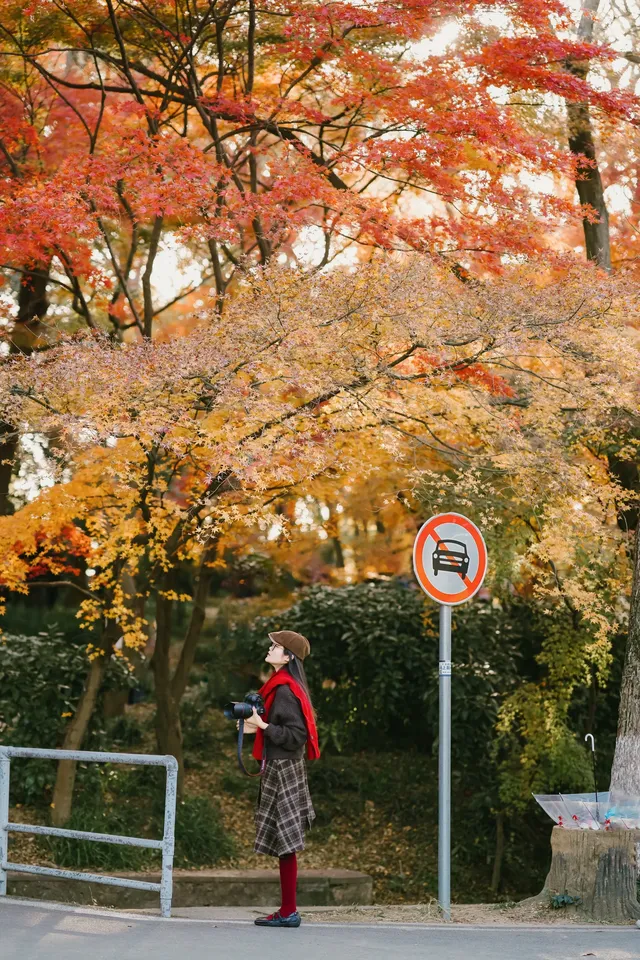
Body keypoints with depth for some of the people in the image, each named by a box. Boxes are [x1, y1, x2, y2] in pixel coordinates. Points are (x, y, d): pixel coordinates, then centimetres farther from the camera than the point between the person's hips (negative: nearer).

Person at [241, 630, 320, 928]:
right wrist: (258, 724, 8)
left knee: (284, 843, -5)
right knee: (284, 845, 12)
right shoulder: (281, 686, 13)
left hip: (282, 770, -10)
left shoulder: (285, 691, -17)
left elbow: (296, 736, -21)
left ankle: (288, 912, 0)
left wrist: (262, 726, -21)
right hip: (281, 769, 10)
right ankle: (287, 910, 18)